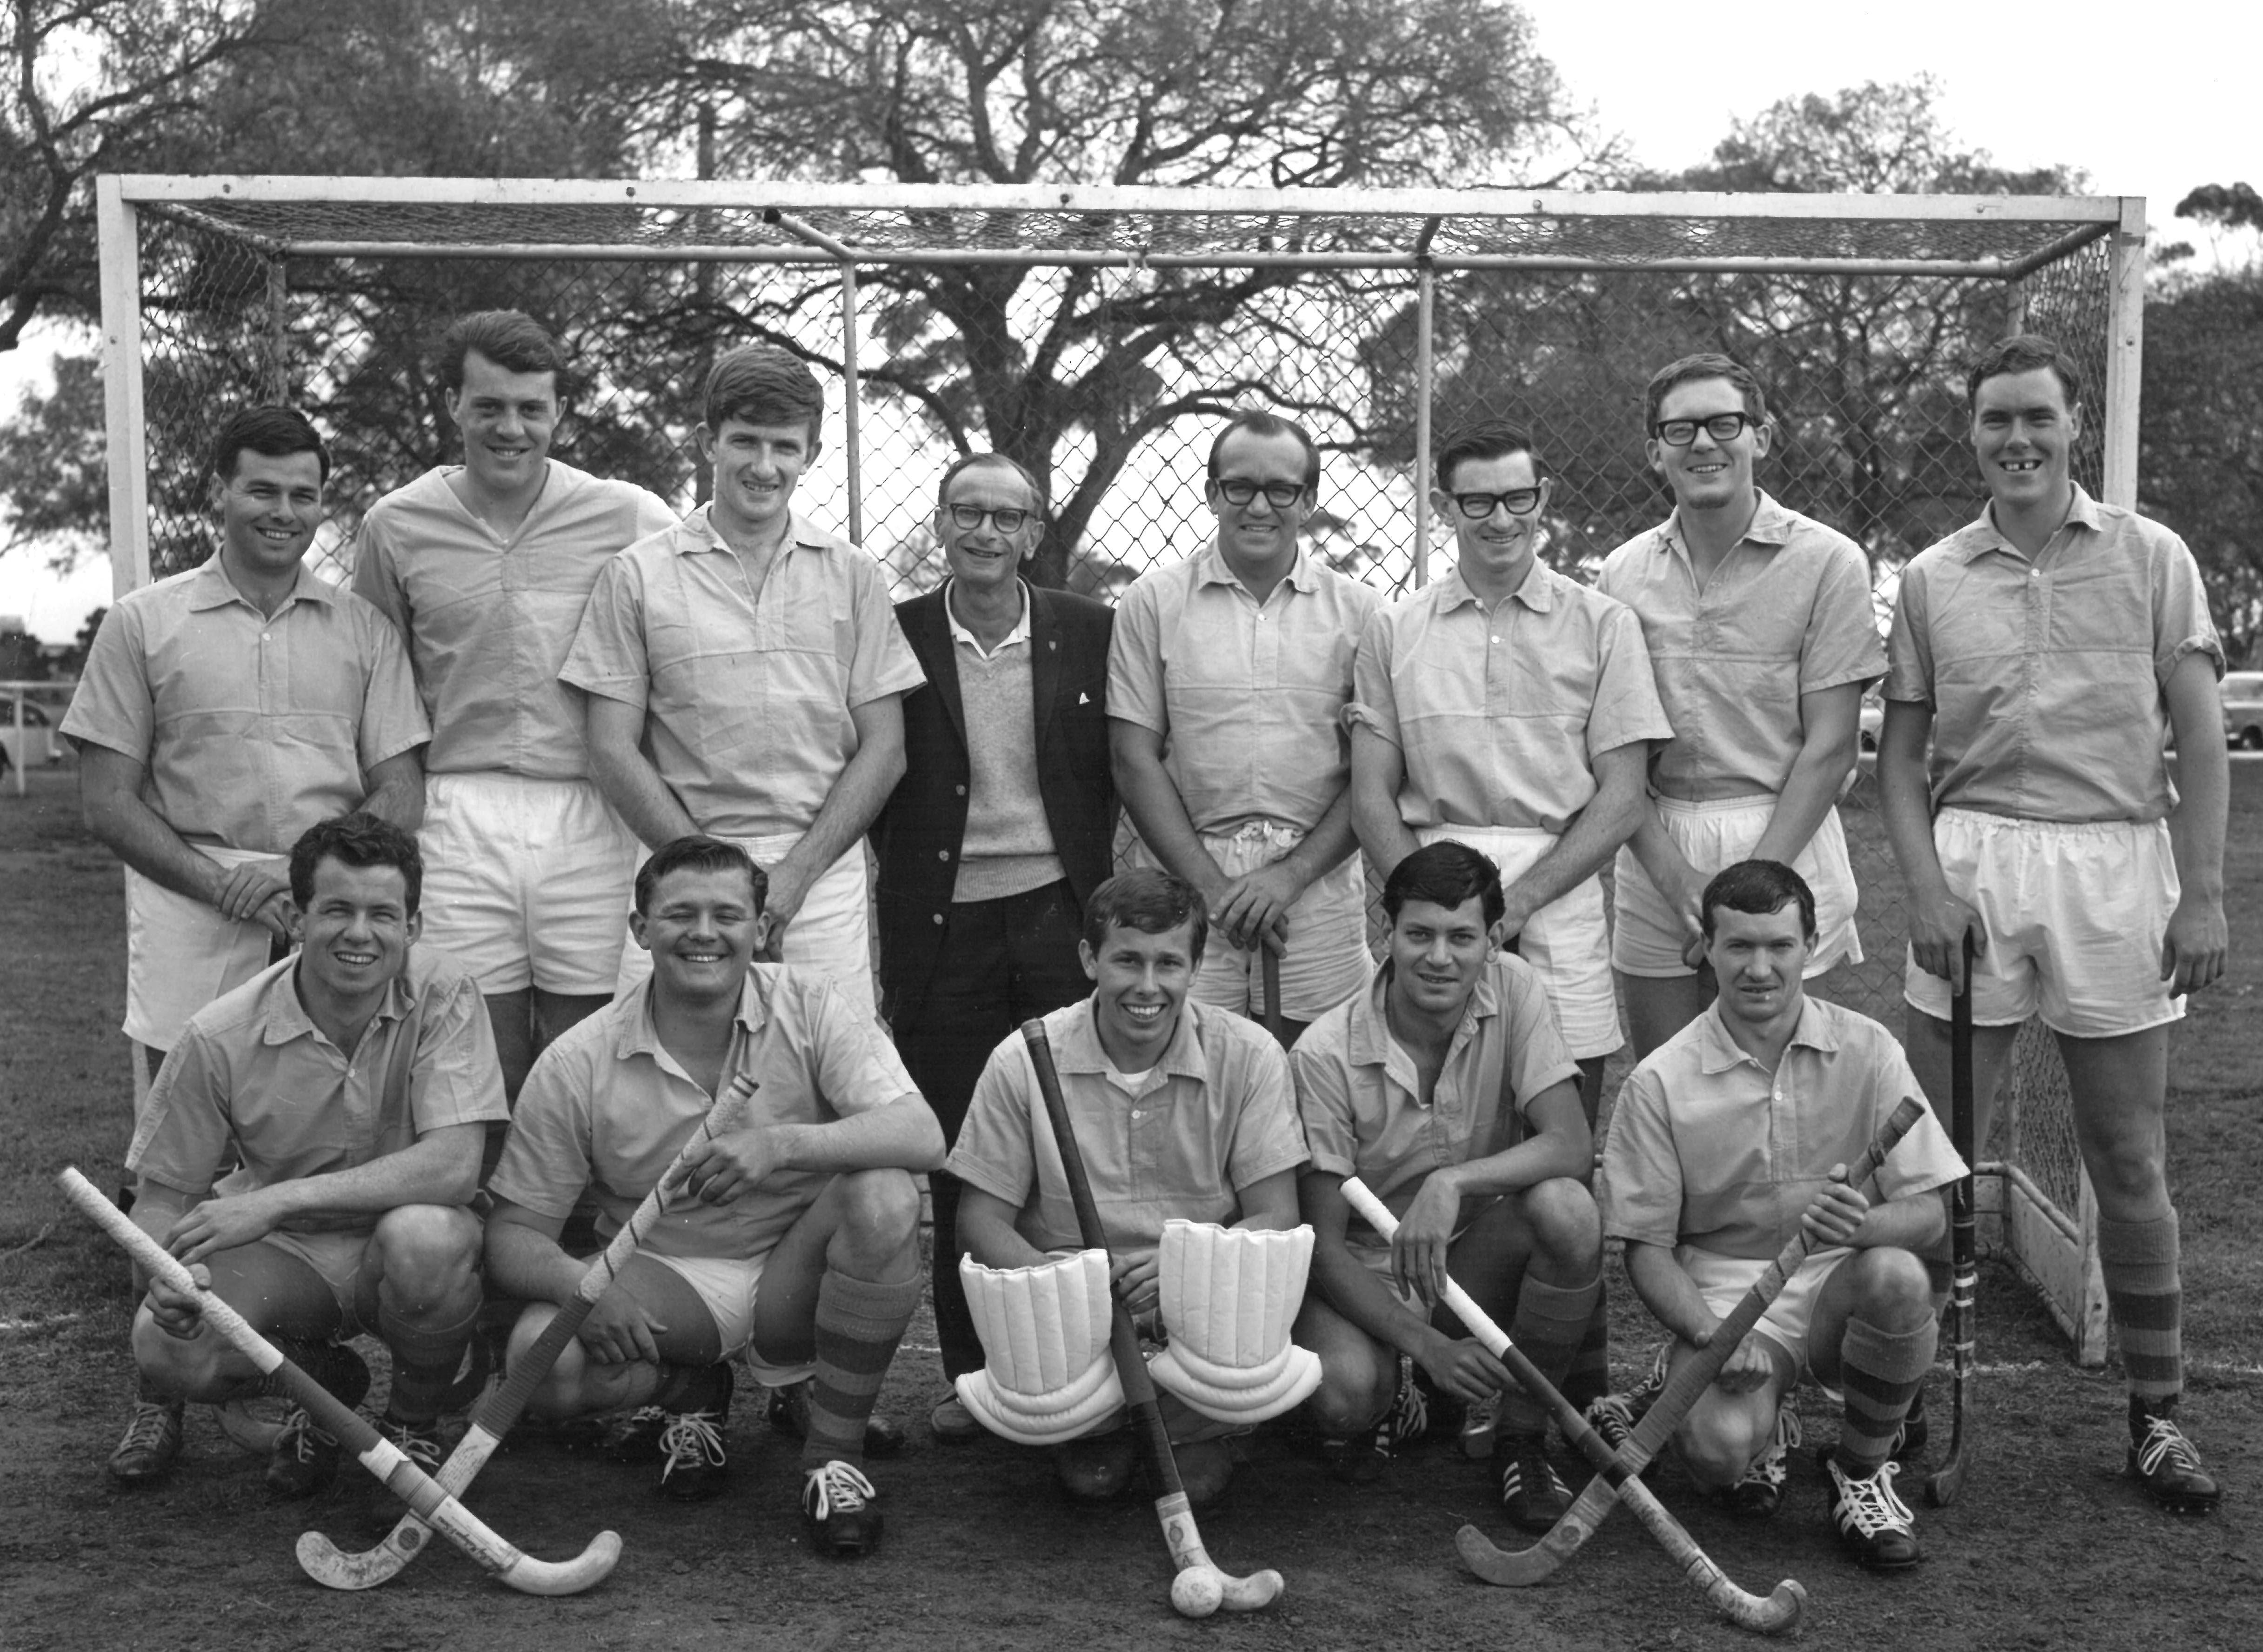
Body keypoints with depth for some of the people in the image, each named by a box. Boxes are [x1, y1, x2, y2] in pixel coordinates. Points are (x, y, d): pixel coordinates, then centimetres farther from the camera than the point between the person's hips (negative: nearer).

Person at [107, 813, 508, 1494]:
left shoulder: (442, 994, -17)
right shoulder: (221, 1038, -14)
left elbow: (452, 1169, -27)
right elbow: (163, 1195, -4)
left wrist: (278, 1200, -31)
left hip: (393, 1249, -1)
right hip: (281, 1255, 1)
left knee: (426, 1236, -36)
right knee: (167, 1347, -27)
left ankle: (416, 1418, -2)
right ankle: (321, 1379, 8)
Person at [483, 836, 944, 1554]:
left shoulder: (810, 1005, -9)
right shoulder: (577, 1063, -8)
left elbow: (922, 1137, -21)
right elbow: (513, 1231, -5)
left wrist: (784, 1146, -38)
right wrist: (578, 1284, -29)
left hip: (796, 1277, 0)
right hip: (659, 1280, 0)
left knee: (883, 1196, -31)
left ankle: (834, 1449, -11)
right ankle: (686, 1392, 7)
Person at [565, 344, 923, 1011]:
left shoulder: (852, 575, 9)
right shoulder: (636, 575, 5)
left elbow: (884, 748, 6)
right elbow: (612, 749, 2)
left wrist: (796, 872, -6)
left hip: (822, 870, 1)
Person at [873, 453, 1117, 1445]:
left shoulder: (1090, 634, 5)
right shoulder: (895, 638, 3)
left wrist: (1106, 893, 2)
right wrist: (904, 875, 1)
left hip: (1063, 918, 0)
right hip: (943, 931, 0)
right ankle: (972, 1373, 16)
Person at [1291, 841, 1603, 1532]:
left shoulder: (1512, 990, -10)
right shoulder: (1326, 1055, -18)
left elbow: (1572, 1146, -19)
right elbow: (1323, 1241, -16)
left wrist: (1453, 1181, -35)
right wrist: (1427, 1345, -27)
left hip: (1475, 1259, 3)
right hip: (1364, 1274, -2)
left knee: (1568, 1210, -29)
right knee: (1342, 1392, -34)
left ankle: (1522, 1436, -7)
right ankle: (1386, 1399, 8)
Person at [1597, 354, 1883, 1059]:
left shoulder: (1827, 562, -3)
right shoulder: (1624, 572, 7)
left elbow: (1830, 747, -6)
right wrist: (1679, 879, -10)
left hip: (1782, 838, -3)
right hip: (1654, 846, 3)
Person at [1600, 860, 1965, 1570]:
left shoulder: (1867, 1051, -3)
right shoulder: (1661, 1080, -6)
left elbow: (1932, 1212, -5)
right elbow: (1646, 1246, -3)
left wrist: (1862, 1225, -29)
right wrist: (1712, 1337, -20)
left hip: (1839, 1279, 1)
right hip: (1721, 1289, -1)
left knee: (1898, 1276, -35)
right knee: (1717, 1448, -31)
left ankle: (1862, 1471, -5)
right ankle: (1766, 1426, 12)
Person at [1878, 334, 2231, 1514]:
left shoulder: (2151, 559, 5)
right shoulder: (1931, 579, 7)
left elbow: (2200, 738, 3)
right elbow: (1901, 752, 8)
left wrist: (2202, 893, -5)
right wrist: (1927, 886, -6)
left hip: (2117, 864, 0)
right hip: (1973, 859, 1)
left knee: (2130, 1162, 8)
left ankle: (2157, 1416, 20)